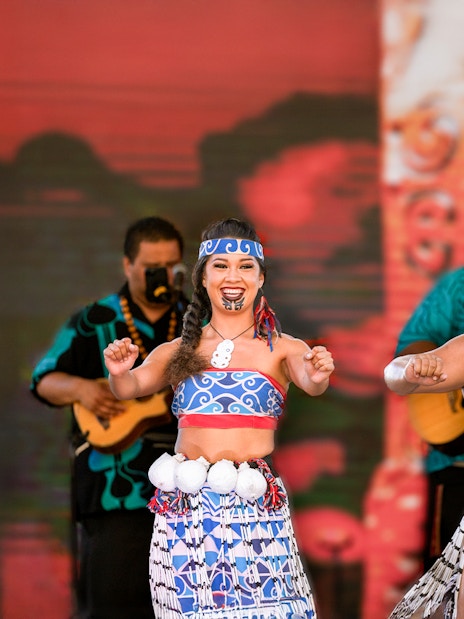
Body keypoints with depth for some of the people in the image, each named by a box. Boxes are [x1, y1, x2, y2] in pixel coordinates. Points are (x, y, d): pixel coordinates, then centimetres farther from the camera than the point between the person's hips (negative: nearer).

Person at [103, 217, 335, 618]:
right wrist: (119, 373, -22)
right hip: (186, 505, 2)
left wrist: (317, 377, -34)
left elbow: (309, 382, -11)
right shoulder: (179, 352, 12)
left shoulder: (281, 350, 6)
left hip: (255, 508, -2)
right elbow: (131, 387, 1)